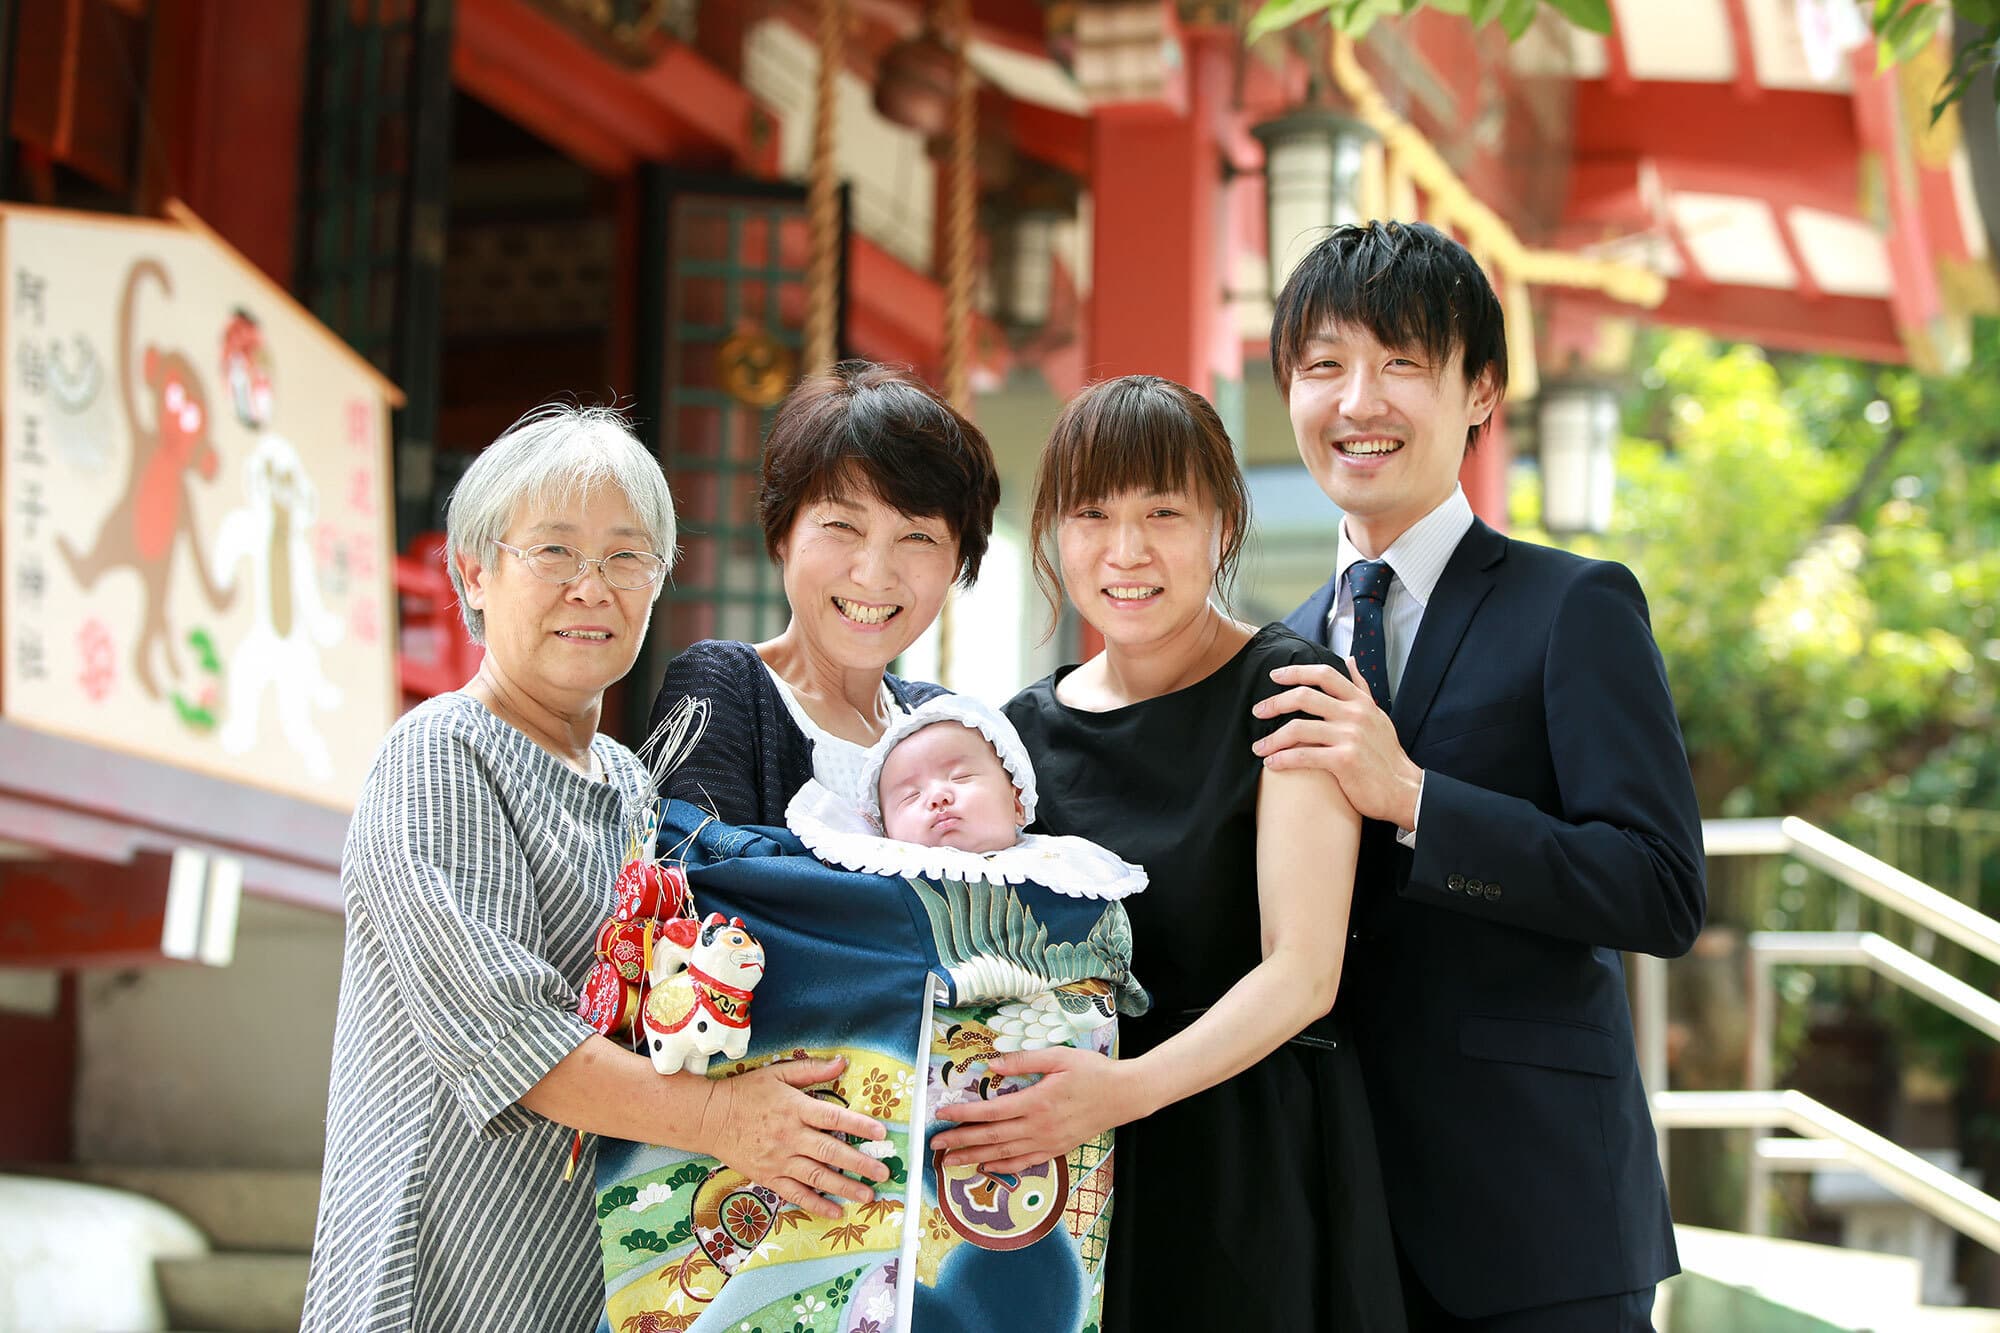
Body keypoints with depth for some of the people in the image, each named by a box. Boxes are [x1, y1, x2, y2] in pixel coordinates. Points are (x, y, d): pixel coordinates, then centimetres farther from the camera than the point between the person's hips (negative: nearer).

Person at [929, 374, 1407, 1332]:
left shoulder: (1284, 692, -6)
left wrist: (1131, 1087, -28)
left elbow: (1303, 971, -15)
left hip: (1259, 1161, -4)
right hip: (1077, 1180, 4)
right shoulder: (1027, 730, 8)